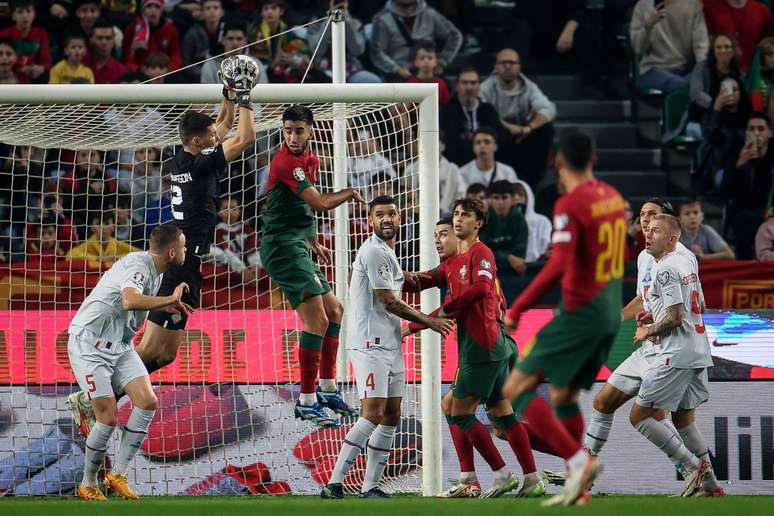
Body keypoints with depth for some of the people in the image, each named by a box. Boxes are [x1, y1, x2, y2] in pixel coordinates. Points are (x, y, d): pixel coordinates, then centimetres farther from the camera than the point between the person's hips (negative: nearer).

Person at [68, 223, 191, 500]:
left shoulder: (156, 271, 6)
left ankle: (118, 474, -2)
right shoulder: (137, 266, -24)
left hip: (119, 346, 9)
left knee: (148, 401, -8)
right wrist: (170, 299, -33)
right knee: (109, 417, -11)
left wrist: (166, 306, 11)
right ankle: (88, 485, 7)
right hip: (89, 344, -9)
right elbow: (130, 301, -44)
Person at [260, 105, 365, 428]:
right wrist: (350, 193, -4)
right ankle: (307, 401, -16)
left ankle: (327, 388, 28)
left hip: (297, 248, 11)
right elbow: (320, 203, -21)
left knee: (334, 311, 20)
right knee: (317, 319, -18)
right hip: (283, 247, -11)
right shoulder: (286, 161, -17)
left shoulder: (310, 159, 15)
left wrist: (315, 245, 27)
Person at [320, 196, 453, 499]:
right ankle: (334, 485, -21)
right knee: (373, 415, -18)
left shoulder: (387, 253, 19)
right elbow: (389, 303, -13)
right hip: (370, 344, -10)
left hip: (390, 344, 10)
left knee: (391, 417, 7)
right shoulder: (374, 251, -12)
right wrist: (429, 322, -5)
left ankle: (370, 487, 9)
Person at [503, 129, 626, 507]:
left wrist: (517, 309, -21)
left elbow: (558, 266, -26)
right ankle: (577, 488, 15)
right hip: (611, 313, 8)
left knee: (517, 390, -5)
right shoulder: (612, 197, 8)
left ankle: (578, 460, -16)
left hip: (581, 314, -8)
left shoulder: (570, 205, -17)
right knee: (563, 394, 18)